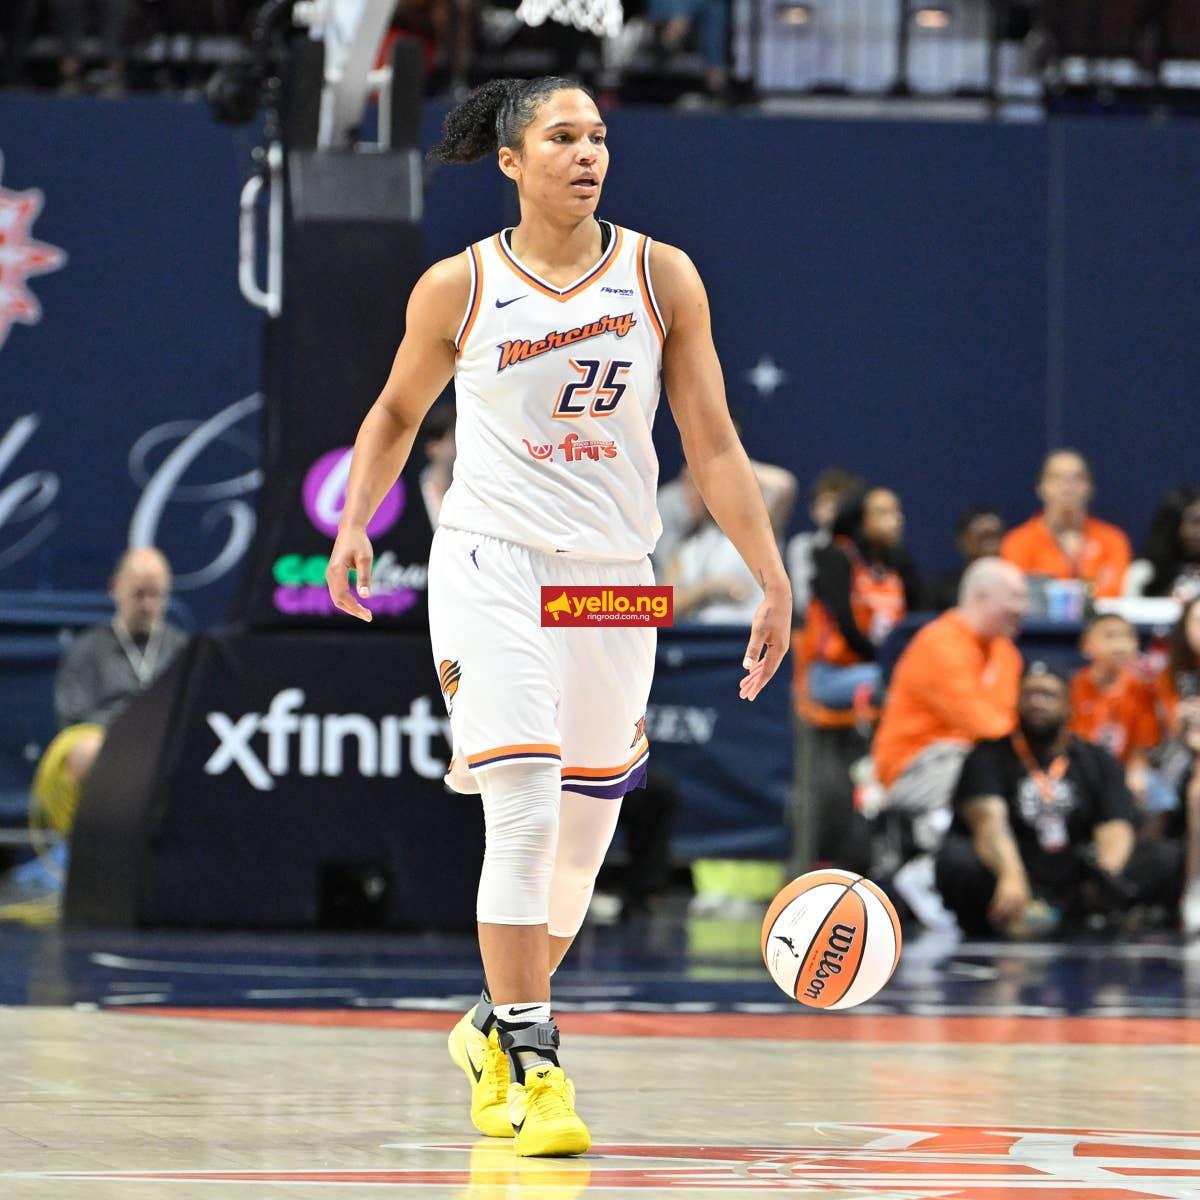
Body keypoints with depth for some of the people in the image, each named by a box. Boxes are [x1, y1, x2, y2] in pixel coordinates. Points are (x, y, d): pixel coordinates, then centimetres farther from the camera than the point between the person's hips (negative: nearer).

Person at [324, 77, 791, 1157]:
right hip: (494, 568, -3)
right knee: (525, 817, -17)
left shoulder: (661, 276, 2)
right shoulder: (458, 288, -1)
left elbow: (712, 446, 3)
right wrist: (355, 527, 1)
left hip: (616, 580, 3)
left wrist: (774, 582, -2)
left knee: (581, 843, 9)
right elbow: (397, 414, 16)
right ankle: (532, 1070, -11)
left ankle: (494, 1029, 32)